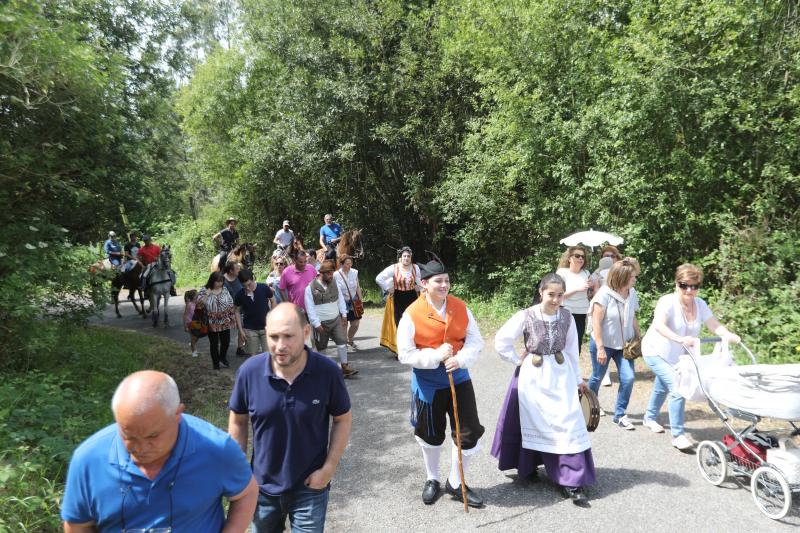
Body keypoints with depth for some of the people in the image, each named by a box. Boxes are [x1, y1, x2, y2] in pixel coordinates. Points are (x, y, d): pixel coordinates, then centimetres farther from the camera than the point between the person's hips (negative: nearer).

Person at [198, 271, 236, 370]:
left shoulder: (224, 289, 3)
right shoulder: (204, 290, -7)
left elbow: (231, 303, 6)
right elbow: (199, 303, -16)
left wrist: (232, 317, 3)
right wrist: (207, 294, -25)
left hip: (225, 322, 3)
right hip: (212, 323, -3)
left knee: (226, 342, 11)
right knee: (214, 344, 7)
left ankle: (223, 358, 37)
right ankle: (216, 362, 26)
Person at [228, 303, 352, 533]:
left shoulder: (328, 372, -21)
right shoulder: (249, 371, -17)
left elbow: (343, 419, -6)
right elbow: (238, 422, -1)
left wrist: (329, 468, -11)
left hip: (310, 487, -2)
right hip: (263, 486, 3)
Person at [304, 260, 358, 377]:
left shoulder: (334, 283, 4)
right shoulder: (310, 288, -13)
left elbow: (340, 299, 13)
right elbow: (310, 308, -13)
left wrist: (344, 314, 10)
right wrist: (317, 324, -15)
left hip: (336, 319, 4)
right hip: (322, 323, -4)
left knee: (342, 341, -3)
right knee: (321, 346, 9)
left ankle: (345, 366, 5)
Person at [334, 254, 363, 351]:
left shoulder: (354, 272, -2)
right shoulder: (336, 275, -12)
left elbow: (358, 287, 7)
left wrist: (360, 299, 7)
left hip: (354, 301, 4)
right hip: (342, 302, -3)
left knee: (355, 324, 5)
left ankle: (350, 341, 31)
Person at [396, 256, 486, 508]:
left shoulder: (460, 307, -4)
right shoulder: (412, 314, -15)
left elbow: (475, 340, -2)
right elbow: (405, 354, -14)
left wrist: (461, 359, -20)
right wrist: (436, 356, -24)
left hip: (458, 378, 3)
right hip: (428, 383, -3)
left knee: (469, 434, 2)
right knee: (431, 436, 16)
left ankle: (456, 484, 27)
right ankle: (432, 480, 42)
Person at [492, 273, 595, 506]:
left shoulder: (567, 317, -2)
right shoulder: (526, 316, -13)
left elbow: (571, 350, 8)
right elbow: (501, 341, -6)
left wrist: (578, 379, 13)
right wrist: (518, 360, -5)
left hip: (561, 375, 2)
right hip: (533, 376, -2)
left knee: (568, 424, -3)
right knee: (532, 423, 11)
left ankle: (572, 481, 4)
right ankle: (529, 467, 33)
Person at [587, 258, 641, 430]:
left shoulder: (632, 293, -3)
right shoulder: (604, 294, -19)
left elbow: (633, 318, 9)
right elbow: (596, 322, -19)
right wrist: (600, 348, -19)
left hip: (623, 345, 4)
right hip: (603, 344, -4)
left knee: (628, 378, -8)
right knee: (597, 377, 11)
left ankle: (620, 415, 8)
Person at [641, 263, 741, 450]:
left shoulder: (699, 304, -7)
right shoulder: (668, 301, -27)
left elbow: (715, 326, -9)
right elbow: (659, 325, -42)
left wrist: (729, 336, -29)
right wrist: (680, 339, -56)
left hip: (677, 356, 8)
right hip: (656, 352, -7)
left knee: (662, 387, 24)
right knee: (677, 388, -20)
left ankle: (650, 418, 48)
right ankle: (678, 435, -9)